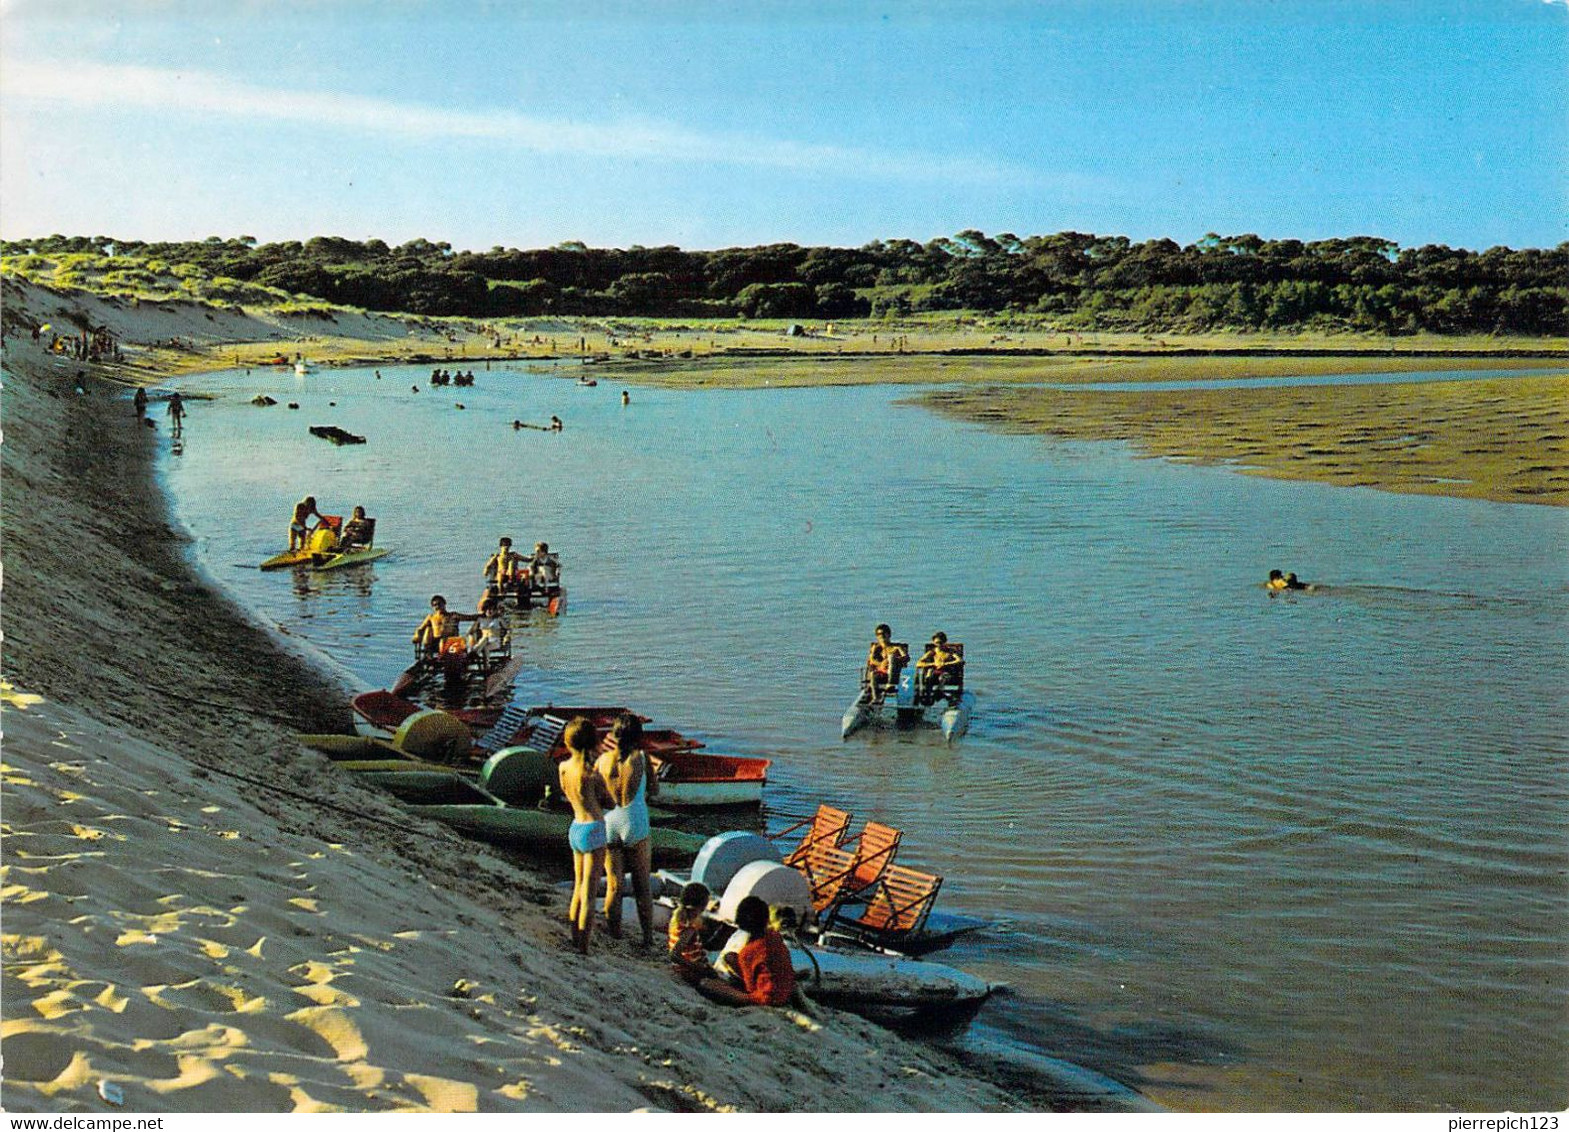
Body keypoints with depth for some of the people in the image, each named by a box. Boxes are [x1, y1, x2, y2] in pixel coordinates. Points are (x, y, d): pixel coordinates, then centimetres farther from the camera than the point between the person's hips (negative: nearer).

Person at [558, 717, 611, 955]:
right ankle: (584, 946, -1)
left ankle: (574, 937, 26)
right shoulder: (590, 772, -15)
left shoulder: (563, 767, 2)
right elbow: (608, 800, -2)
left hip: (575, 827, 7)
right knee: (589, 890, -3)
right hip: (594, 828, -7)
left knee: (578, 886, 18)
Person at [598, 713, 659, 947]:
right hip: (635, 826, -2)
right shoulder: (641, 758, -7)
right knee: (642, 886, 9)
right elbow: (654, 791, 3)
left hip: (608, 826, 2)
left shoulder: (603, 759, -1)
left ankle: (615, 937, 15)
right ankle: (648, 937, 13)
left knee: (613, 886, 11)